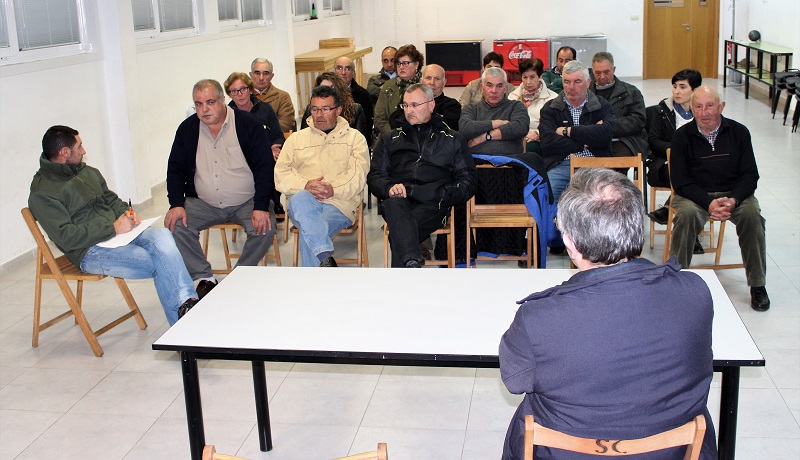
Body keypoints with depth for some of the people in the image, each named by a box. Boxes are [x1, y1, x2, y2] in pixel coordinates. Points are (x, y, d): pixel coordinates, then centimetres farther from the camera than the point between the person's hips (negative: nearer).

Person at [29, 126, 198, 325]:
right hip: (90, 251, -7)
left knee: (162, 236, -26)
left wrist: (127, 213, 2)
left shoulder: (88, 172, 16)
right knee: (159, 264, -25)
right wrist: (113, 228, -18)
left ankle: (186, 303, -38)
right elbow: (66, 237, -16)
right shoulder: (42, 194, -8)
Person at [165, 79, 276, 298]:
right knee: (176, 226, -22)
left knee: (265, 228, -29)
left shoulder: (248, 124, -7)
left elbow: (265, 167, -10)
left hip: (246, 202, -2)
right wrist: (176, 204, -10)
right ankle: (205, 278, -4)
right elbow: (175, 169, 7)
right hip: (203, 203, 3)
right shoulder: (187, 129, 2)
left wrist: (261, 206, -21)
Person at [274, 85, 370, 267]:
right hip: (302, 203, 2)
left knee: (308, 233, -33)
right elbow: (281, 174, 10)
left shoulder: (354, 138, 18)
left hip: (340, 204, -2)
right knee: (300, 198, -37)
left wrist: (334, 189, -17)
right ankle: (326, 257, -44)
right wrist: (306, 185, -10)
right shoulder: (296, 139, 23)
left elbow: (358, 175, 2)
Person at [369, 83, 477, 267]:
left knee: (398, 231, -35)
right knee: (394, 204, -39)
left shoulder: (453, 140, 26)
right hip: (398, 200, 1)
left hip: (433, 204, 0)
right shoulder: (389, 139, 31)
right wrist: (390, 188, -7)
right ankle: (412, 262, -58)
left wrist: (445, 194, -6)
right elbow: (374, 177, 18)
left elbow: (468, 181, 15)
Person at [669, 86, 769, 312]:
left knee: (752, 214, -28)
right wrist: (708, 203, -22)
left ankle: (758, 285, -15)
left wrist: (733, 200, -20)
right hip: (694, 194, -1)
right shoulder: (682, 136, -2)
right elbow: (680, 181, -7)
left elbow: (750, 175, 0)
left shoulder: (738, 132, 1)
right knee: (686, 214, -34)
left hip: (733, 193, 1)